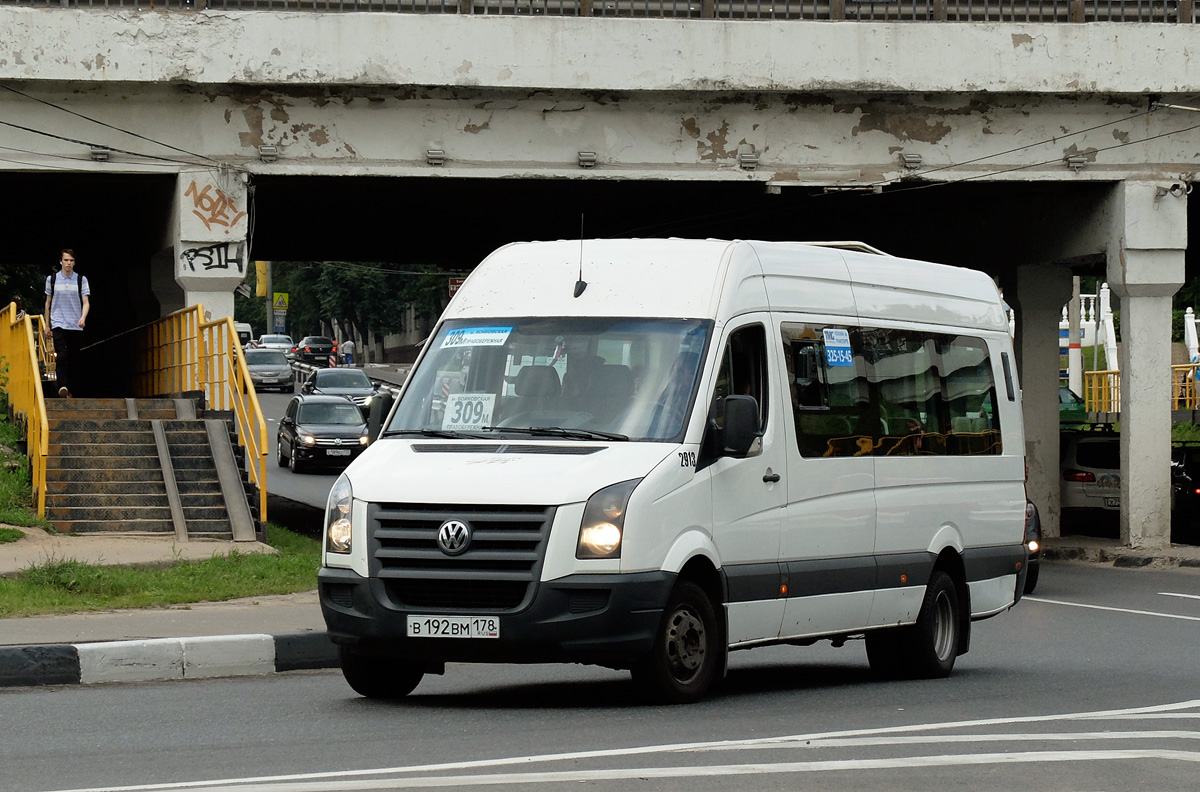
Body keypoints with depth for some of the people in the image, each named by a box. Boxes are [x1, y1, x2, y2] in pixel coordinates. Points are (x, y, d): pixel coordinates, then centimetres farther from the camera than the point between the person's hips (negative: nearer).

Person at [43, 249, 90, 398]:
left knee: (74, 359, 3)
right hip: (58, 324, -1)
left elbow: (86, 302, 1)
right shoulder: (52, 279, 7)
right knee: (61, 356, -18)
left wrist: (83, 317, -19)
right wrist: (47, 326, 13)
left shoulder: (81, 280, 6)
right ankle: (63, 386, -30)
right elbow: (48, 303, 14)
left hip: (76, 326, 1)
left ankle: (71, 390, 11)